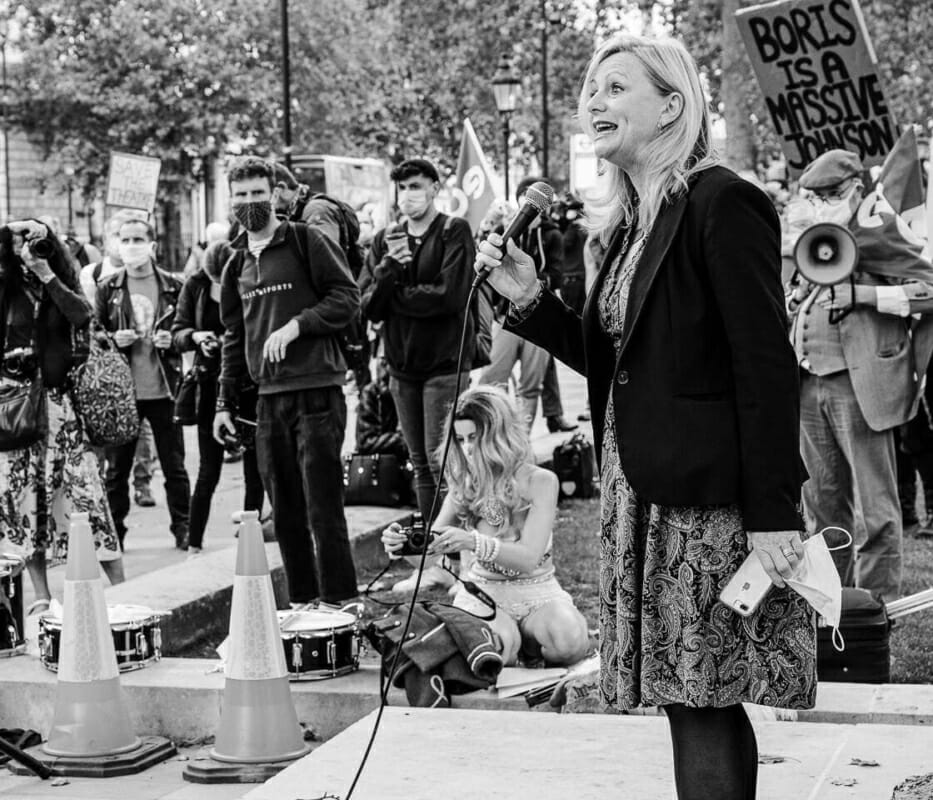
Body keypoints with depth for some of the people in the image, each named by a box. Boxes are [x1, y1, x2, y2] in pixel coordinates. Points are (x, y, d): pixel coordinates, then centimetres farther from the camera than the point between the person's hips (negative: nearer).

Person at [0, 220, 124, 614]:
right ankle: (41, 594, 10)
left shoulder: (64, 285, 6)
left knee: (83, 486, -5)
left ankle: (120, 586, -2)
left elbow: (82, 316, -11)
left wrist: (48, 276, -13)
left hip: (59, 397, -1)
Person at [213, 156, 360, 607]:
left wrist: (296, 325, -16)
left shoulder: (305, 241, -1)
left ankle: (340, 603, 0)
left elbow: (347, 298, -5)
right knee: (285, 513, 8)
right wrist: (224, 402, 18)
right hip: (268, 397, 6)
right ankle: (301, 602, 16)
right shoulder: (236, 265, 18)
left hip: (316, 389, -6)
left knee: (323, 508, -6)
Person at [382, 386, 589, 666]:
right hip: (480, 594, 1)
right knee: (497, 647, -36)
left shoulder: (540, 482, -8)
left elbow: (529, 558, -20)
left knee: (569, 641, -34)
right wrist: (401, 544, -23)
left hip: (535, 593, 0)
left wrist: (473, 542, -36)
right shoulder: (463, 487, 3)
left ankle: (530, 642, 0)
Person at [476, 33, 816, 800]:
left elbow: (768, 369, -16)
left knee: (701, 700, -5)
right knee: (694, 699, 12)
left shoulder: (721, 203, -11)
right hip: (643, 493, 8)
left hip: (708, 497, -8)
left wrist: (772, 515, -19)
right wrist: (530, 299, 5)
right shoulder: (633, 221, 15)